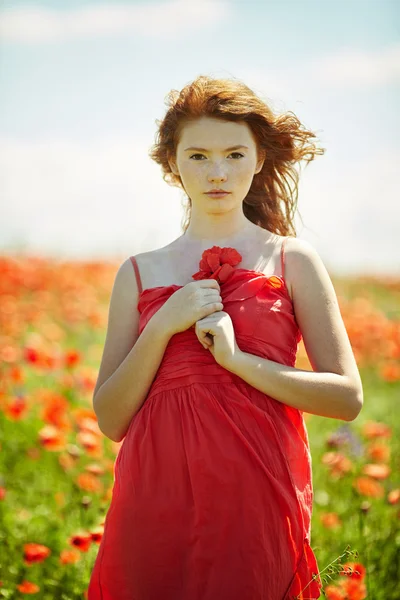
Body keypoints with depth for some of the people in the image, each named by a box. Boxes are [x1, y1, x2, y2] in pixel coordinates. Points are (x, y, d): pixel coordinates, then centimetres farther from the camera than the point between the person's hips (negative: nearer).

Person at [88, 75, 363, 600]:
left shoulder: (292, 261, 5)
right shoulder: (139, 273, 11)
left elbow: (348, 398, -1)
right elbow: (111, 421, 7)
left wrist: (238, 358, -11)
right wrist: (163, 327, -7)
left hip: (254, 498, -2)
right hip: (156, 499, 2)